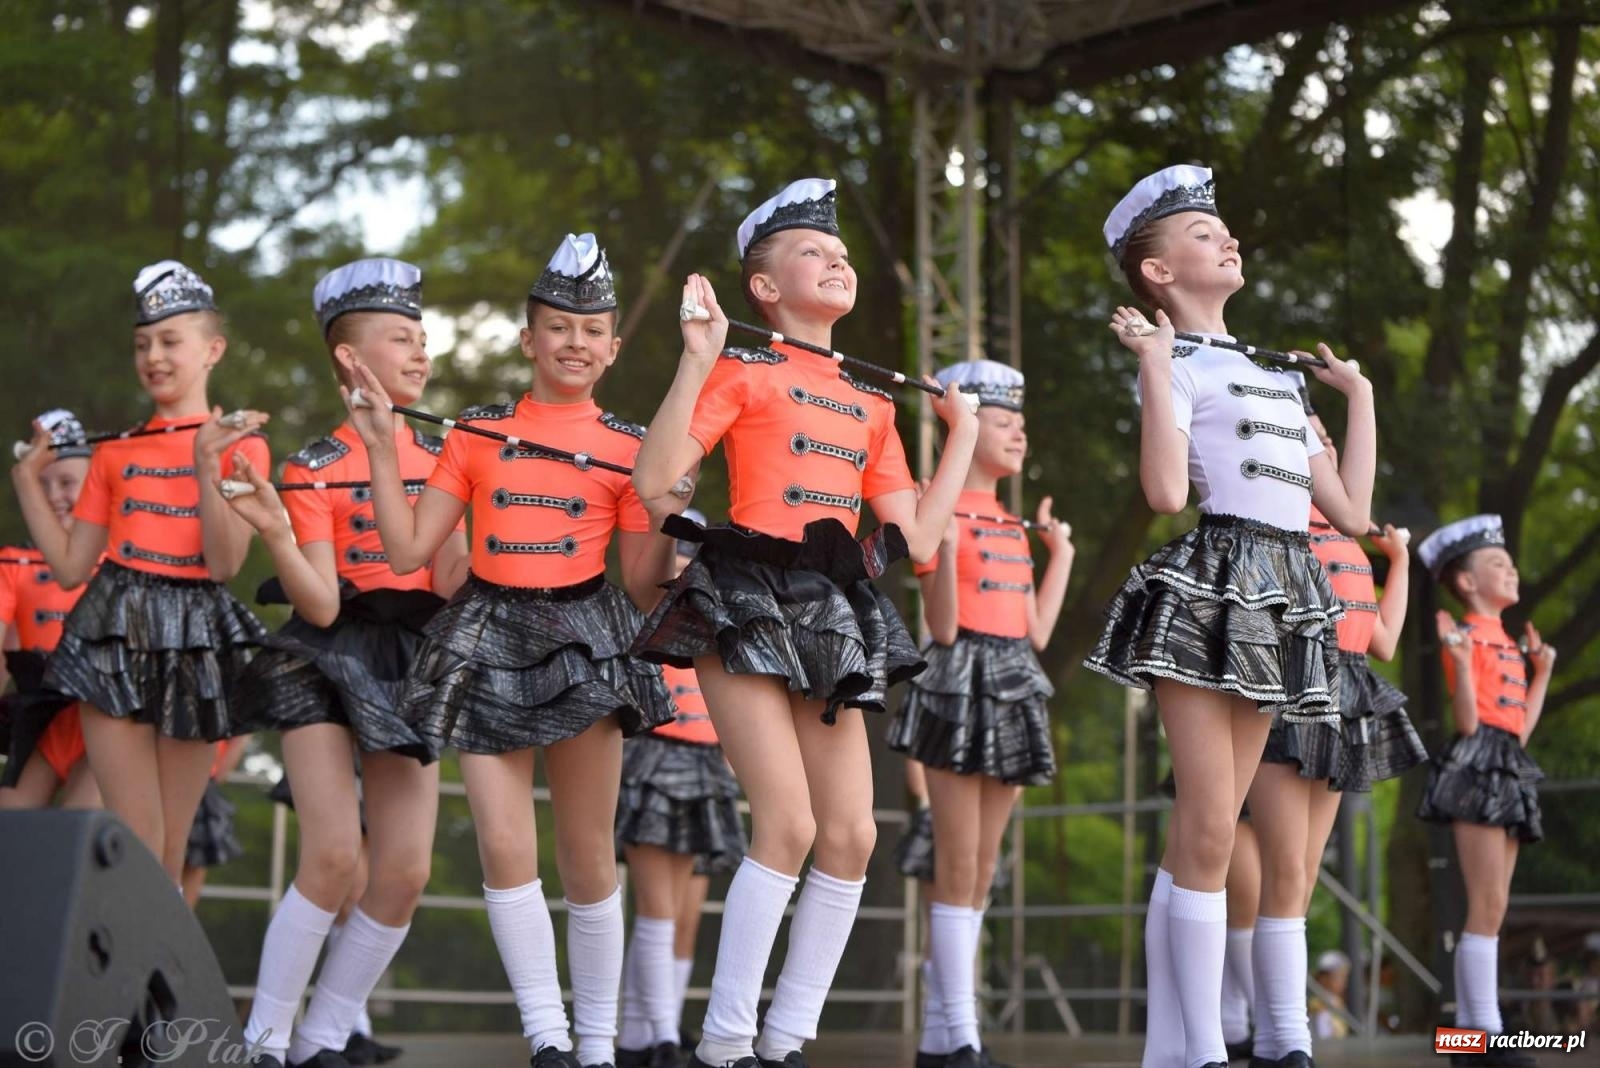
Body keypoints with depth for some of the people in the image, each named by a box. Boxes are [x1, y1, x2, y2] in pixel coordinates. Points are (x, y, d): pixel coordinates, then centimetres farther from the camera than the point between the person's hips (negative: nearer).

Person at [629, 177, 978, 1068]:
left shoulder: (873, 401, 17)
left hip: (835, 617, 6)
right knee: (790, 823, -15)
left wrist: (964, 432, 18)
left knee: (853, 835, -1)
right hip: (749, 602, -6)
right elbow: (655, 482, -12)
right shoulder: (745, 370, 0)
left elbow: (918, 539, 13)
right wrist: (697, 358, -14)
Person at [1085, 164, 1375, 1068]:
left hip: (1280, 599, 7)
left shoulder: (1275, 379, 23)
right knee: (1209, 831, -11)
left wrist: (1361, 394, 27)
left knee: (1206, 835, 6)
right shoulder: (1176, 364, -1)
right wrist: (1156, 362, -15)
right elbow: (1167, 493, -18)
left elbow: (1351, 511, 19)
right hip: (1210, 585, -7)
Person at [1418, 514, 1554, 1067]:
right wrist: (1461, 662, -25)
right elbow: (1468, 721, -12)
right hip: (1478, 764, -9)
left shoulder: (1507, 643, 21)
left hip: (1508, 770, 9)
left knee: (1488, 908, 6)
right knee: (1489, 905, -14)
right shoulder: (1466, 635, -4)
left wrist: (1542, 671, 25)